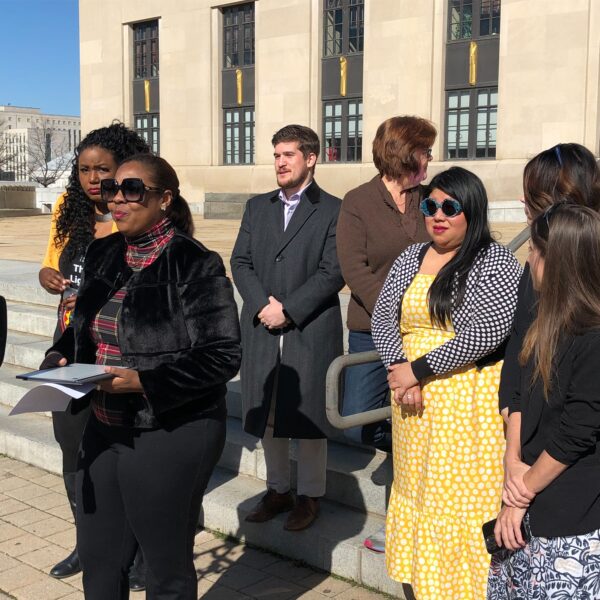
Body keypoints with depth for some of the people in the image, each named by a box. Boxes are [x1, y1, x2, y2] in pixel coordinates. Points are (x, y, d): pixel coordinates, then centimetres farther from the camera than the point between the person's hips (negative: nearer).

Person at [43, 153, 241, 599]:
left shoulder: (195, 265, -16)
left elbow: (223, 356, -18)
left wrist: (144, 382, -25)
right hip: (105, 429, 7)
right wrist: (62, 359, -2)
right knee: (98, 560, 20)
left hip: (172, 436, -7)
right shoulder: (103, 255, 5)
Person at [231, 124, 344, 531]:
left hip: (311, 332, -4)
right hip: (262, 330, 5)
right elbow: (240, 261, 7)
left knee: (308, 417, 4)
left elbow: (333, 272, -10)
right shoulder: (257, 207, 13)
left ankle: (310, 496, 20)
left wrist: (288, 310, -14)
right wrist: (263, 304, -9)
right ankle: (278, 490, 28)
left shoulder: (332, 210, -2)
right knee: (267, 415, 12)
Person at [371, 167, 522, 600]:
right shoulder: (411, 258, 11)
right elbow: (383, 317, 5)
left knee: (461, 498, -2)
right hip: (412, 397, 6)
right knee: (415, 489, 13)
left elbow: (485, 333, -18)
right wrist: (400, 370, -11)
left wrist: (419, 369, -16)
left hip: (468, 399, -6)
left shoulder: (496, 262, -8)